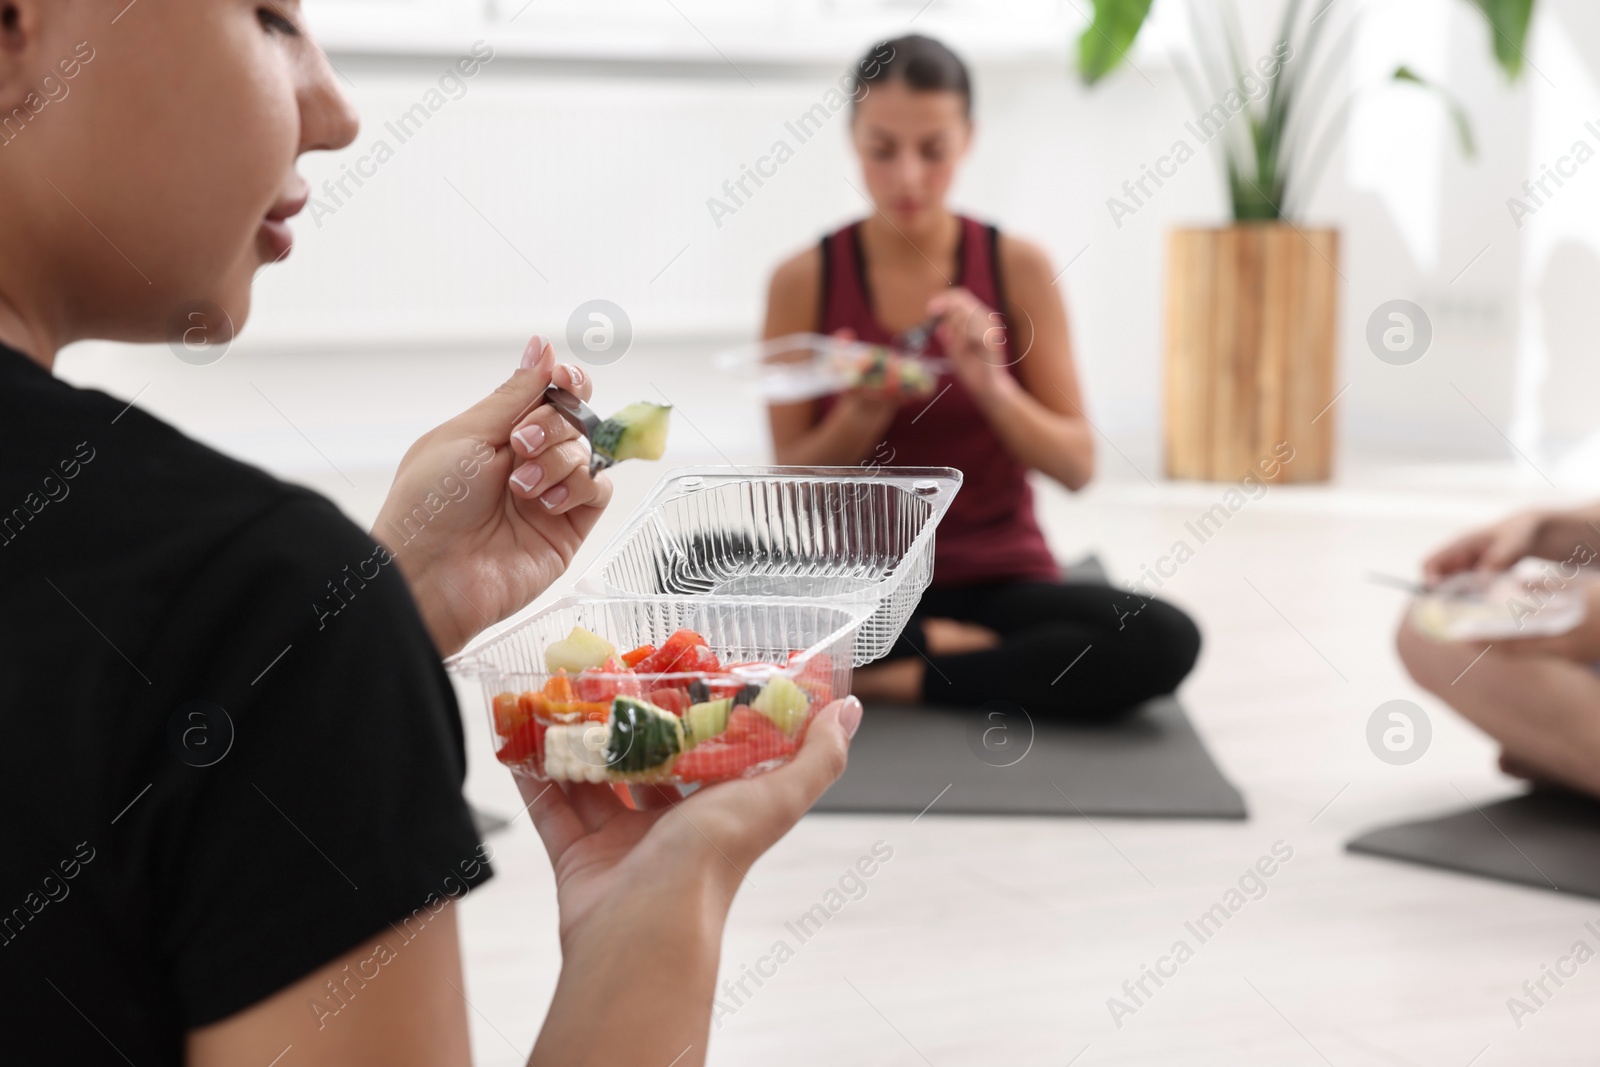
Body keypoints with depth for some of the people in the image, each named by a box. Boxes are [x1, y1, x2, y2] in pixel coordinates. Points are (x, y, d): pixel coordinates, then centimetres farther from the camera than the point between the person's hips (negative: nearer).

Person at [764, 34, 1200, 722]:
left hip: (1001, 579, 1)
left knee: (1164, 640, -30)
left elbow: (1076, 467, -3)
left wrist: (993, 387, -21)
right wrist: (861, 415, -21)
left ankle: (894, 678, -14)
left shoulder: (1018, 267, -1)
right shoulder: (804, 281, -2)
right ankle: (959, 647, -14)